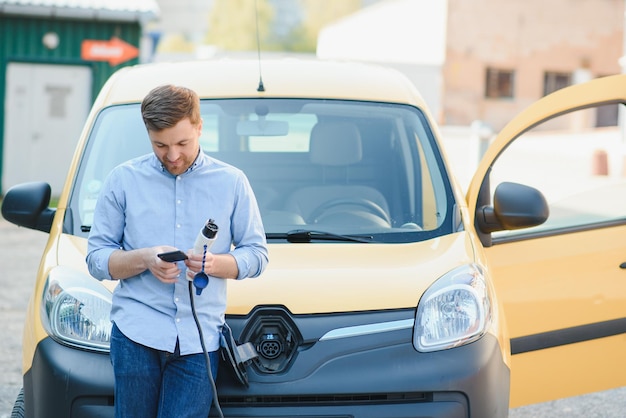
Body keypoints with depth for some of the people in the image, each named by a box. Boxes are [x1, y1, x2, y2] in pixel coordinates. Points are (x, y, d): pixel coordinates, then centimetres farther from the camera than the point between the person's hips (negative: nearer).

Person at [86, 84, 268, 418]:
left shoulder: (232, 182, 10)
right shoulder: (123, 180, 9)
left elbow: (257, 254, 10)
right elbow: (96, 259, 7)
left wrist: (215, 263, -11)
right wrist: (145, 259, -13)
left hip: (199, 338, 0)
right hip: (136, 332, 0)